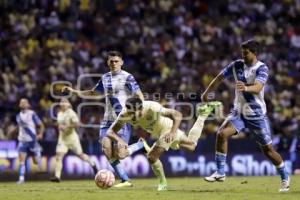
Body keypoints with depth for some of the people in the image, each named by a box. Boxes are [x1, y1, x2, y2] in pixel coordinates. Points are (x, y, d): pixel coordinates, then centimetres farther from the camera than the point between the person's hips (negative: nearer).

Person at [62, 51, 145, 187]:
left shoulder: (127, 77, -6)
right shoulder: (105, 78, 13)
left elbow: (139, 96, -11)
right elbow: (93, 92, 28)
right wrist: (74, 91, 20)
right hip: (108, 120, 6)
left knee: (119, 152, -15)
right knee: (107, 149, -8)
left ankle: (142, 144, 14)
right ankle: (125, 180, -1)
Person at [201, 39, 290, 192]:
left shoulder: (262, 68, -15)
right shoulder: (237, 65, -2)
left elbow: (258, 87, -32)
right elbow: (220, 78, 11)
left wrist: (246, 88, -52)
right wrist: (206, 93, 15)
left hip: (257, 114, -4)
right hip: (239, 112, 4)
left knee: (267, 148, 1)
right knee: (222, 134, -19)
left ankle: (285, 177, 22)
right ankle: (220, 172, -10)